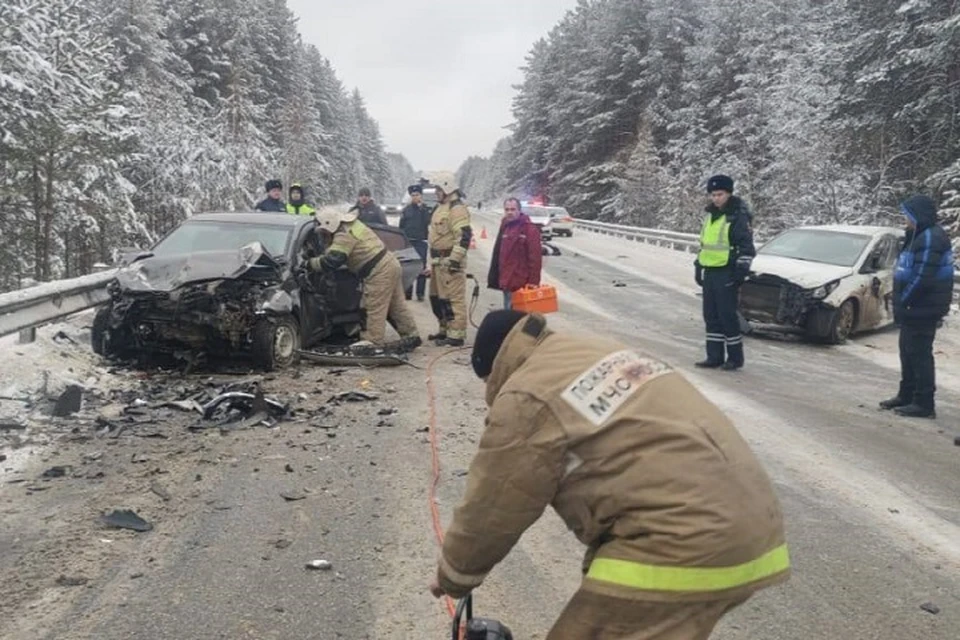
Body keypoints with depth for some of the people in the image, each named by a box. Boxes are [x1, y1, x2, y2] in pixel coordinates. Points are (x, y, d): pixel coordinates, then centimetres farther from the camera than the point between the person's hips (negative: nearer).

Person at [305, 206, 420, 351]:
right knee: (397, 306, 15)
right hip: (390, 264, 10)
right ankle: (411, 336, 20)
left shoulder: (344, 236, -17)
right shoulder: (352, 225, 16)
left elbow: (331, 261, -23)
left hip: (379, 271, -10)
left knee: (374, 308, -5)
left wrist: (309, 263, -12)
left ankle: (372, 341, -2)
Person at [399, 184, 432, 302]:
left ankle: (420, 294, 0)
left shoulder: (426, 209, 3)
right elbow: (401, 227, 13)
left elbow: (428, 222, -13)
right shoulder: (406, 210, 10)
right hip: (408, 242, 3)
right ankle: (407, 293, 12)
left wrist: (421, 208, -15)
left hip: (421, 242, -3)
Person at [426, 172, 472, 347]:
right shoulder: (441, 208, 21)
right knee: (437, 297, 17)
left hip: (450, 261, -11)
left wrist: (454, 259, -25)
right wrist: (432, 262, 28)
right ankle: (445, 330, 28)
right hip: (438, 260, 11)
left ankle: (456, 335, -8)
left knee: (453, 299, -10)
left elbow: (464, 236, -22)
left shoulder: (457, 209, -13)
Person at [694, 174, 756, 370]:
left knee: (728, 316, -5)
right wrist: (698, 267, 21)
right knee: (711, 316, 9)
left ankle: (735, 358, 6)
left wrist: (741, 270, -15)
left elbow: (747, 246, -12)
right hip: (709, 272, 8)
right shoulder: (710, 215, 15)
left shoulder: (738, 217, -10)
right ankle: (714, 357, 16)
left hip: (727, 274, -8)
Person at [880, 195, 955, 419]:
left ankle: (924, 403, -2)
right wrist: (901, 302, 16)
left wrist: (902, 302, -19)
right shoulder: (920, 236, 16)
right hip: (915, 308, 10)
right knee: (908, 352, 17)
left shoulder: (931, 238, -17)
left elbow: (922, 277, -24)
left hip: (923, 308, -10)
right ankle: (906, 395, 27)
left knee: (919, 354, -7)